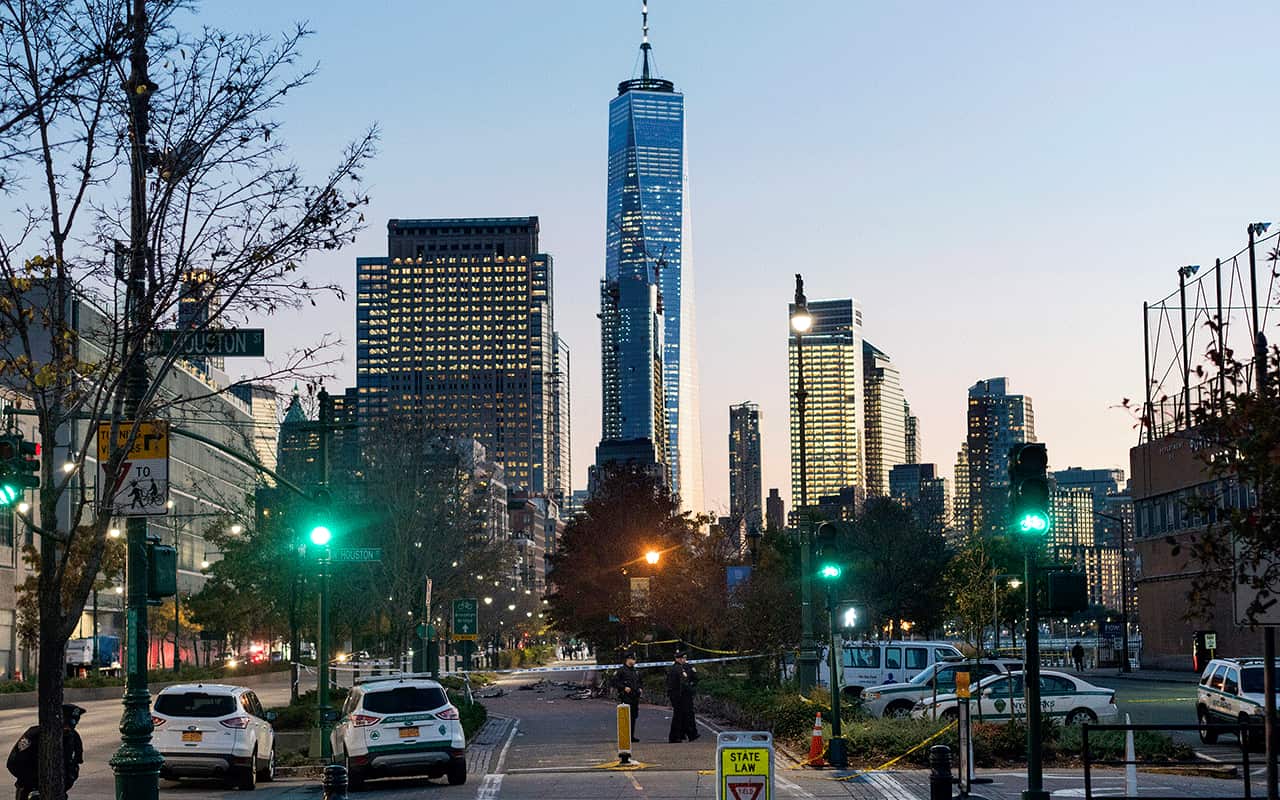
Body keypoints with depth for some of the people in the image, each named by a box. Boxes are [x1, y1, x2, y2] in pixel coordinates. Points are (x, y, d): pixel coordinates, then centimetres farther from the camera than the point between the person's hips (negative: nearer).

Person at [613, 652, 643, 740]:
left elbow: (639, 682, 29)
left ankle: (632, 736, 15)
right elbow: (615, 682, -9)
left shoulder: (636, 671, 17)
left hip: (635, 697, 7)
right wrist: (624, 688, -17)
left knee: (634, 717, 9)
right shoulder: (622, 671, -5)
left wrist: (641, 689, 10)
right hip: (626, 697, -7)